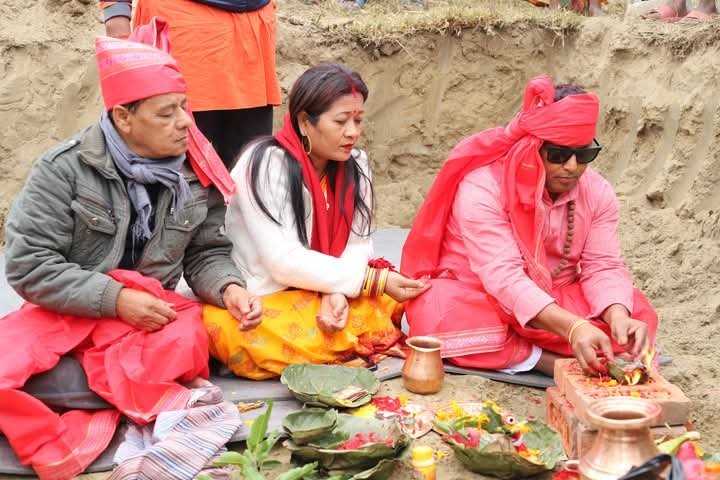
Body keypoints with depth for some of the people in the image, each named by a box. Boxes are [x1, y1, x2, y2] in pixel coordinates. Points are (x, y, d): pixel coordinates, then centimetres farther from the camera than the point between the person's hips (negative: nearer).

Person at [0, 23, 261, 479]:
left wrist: (229, 287, -16)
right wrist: (114, 299, -21)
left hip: (150, 311, 2)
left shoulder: (198, 176, -2)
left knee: (189, 341, -34)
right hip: (65, 311, -2)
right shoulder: (64, 169, -13)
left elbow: (206, 253, 8)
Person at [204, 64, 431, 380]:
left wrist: (338, 291, -23)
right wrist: (374, 280, -24)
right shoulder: (265, 165, -18)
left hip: (315, 295, 6)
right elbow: (283, 262, -24)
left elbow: (357, 244, -1)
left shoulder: (355, 165, 1)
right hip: (255, 302, -6)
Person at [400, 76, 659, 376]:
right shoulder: (482, 187, -24)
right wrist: (573, 327, -46)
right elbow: (502, 275, -33)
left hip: (554, 301, 4)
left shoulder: (597, 193, -6)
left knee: (637, 315, -19)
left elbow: (603, 266, -11)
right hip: (476, 296, -4)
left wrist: (618, 318, -35)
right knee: (443, 316, -38)